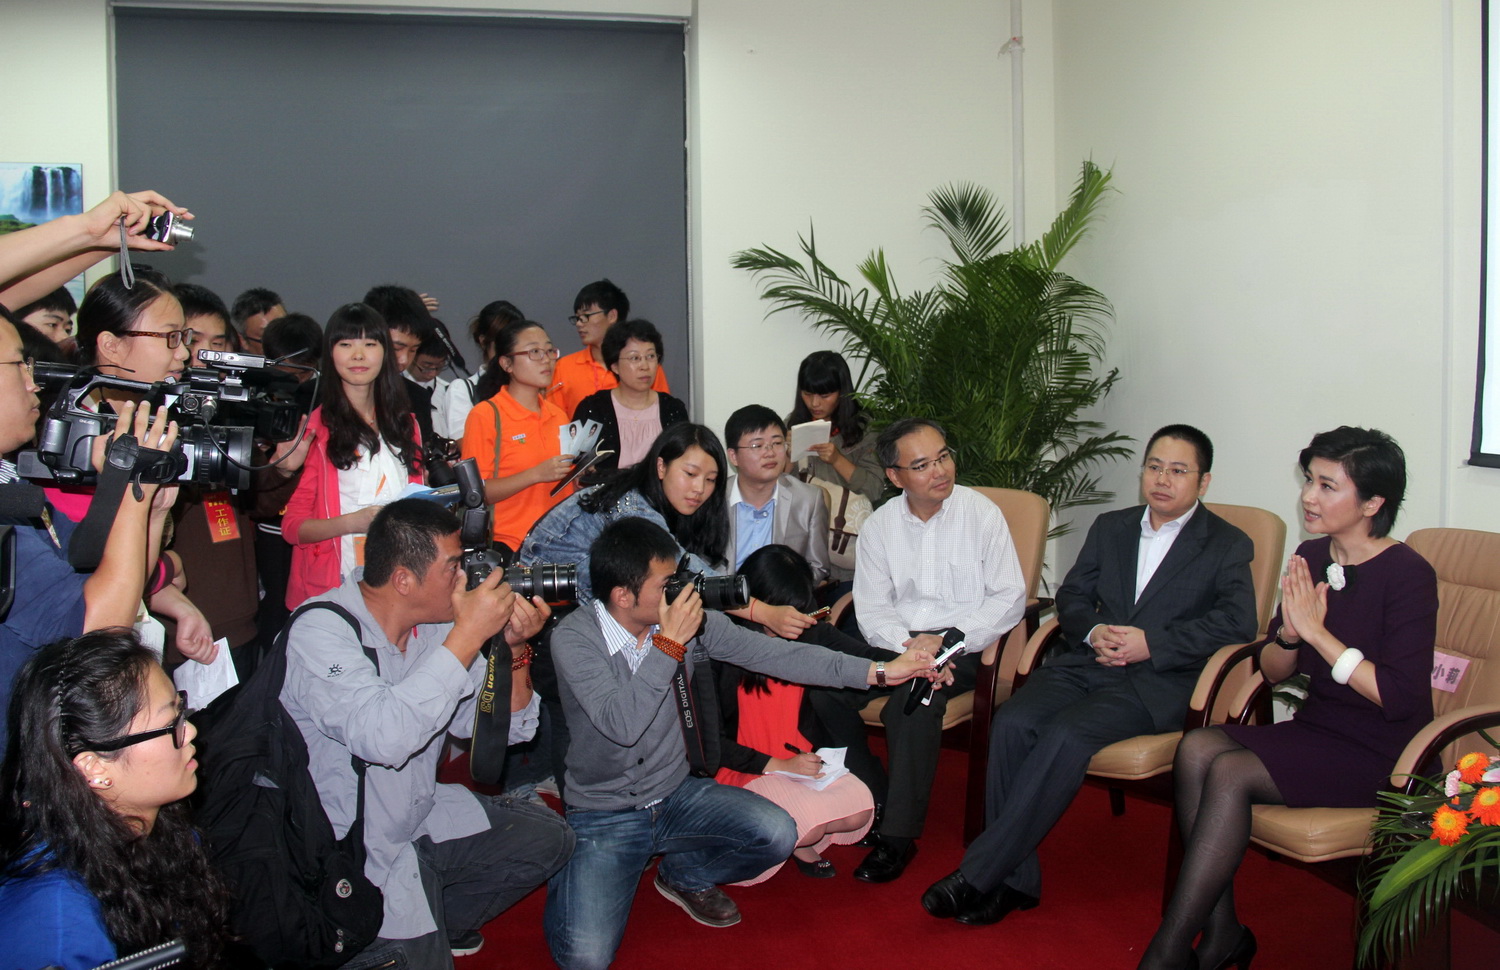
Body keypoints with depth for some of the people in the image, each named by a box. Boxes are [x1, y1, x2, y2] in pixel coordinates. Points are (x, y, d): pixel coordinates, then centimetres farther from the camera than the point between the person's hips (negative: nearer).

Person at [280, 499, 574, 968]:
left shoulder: (434, 621, -3)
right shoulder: (319, 633, -23)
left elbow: (505, 729, 2)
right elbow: (384, 738, -40)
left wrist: (513, 648, -15)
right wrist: (468, 635, -35)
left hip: (422, 818, 7)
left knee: (547, 836, 4)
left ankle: (432, 921, 16)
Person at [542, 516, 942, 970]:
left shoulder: (690, 620, -8)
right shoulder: (574, 638, -19)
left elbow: (778, 656, -9)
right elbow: (622, 725, -31)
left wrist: (880, 670, -12)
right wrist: (669, 645, -32)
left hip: (678, 793, 4)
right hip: (603, 814, -4)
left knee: (777, 835, -19)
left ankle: (684, 875, 13)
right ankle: (569, 879, 16)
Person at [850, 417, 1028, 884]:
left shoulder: (981, 513, -3)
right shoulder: (879, 525, 6)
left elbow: (1009, 597, -6)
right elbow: (872, 608, 3)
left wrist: (948, 640, -16)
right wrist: (907, 646, -17)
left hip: (962, 647, -3)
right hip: (896, 642, 4)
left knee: (914, 699, -33)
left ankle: (898, 833, -22)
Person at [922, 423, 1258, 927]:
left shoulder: (1228, 546, 7)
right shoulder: (1109, 527, 21)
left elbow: (1237, 624, -8)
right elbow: (1071, 595, 18)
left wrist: (1152, 643, -16)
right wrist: (1092, 630, -5)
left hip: (1158, 681, -4)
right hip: (1088, 660, 5)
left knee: (1065, 735, -31)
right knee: (1013, 721, -25)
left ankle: (977, 875, -24)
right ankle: (1014, 880, -17)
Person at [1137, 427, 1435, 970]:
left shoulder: (1408, 575, -13)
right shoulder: (1311, 558, 5)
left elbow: (1400, 698, -21)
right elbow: (1272, 673, 9)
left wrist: (1317, 632, -21)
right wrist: (1288, 634, -13)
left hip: (1380, 756, -6)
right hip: (1316, 730, 6)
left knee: (1230, 772, -26)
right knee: (1197, 747, -21)